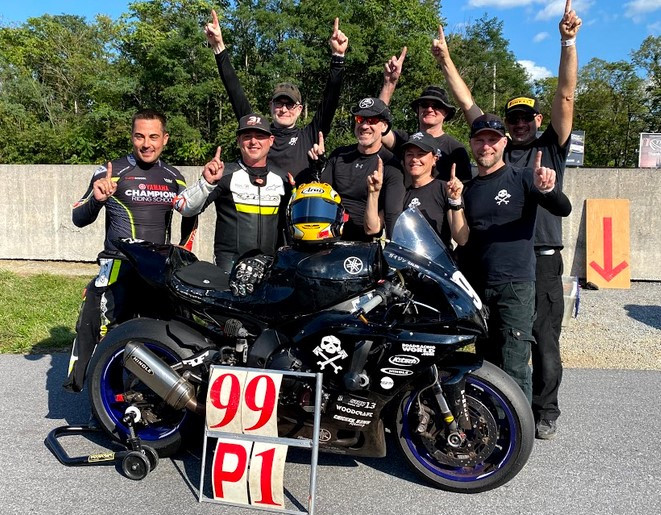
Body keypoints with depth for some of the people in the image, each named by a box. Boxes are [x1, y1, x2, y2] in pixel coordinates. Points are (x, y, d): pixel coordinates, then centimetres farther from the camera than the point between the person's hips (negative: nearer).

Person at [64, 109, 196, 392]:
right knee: (97, 326, -14)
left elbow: (190, 217, 24)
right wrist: (96, 198, -24)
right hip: (119, 267, -4)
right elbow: (79, 219, -4)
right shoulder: (112, 172, -4)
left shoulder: (174, 178, 10)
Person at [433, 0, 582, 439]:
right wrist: (446, 60, 16)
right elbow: (467, 103, 16)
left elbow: (566, 97, 0)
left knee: (544, 340, 3)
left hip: (541, 259, -2)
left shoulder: (552, 149, 11)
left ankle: (545, 410, 17)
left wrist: (568, 42, -9)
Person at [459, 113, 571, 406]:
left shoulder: (522, 178, 1)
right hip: (477, 288, 5)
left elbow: (563, 210, -11)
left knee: (514, 368, -9)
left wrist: (548, 189, -28)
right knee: (487, 365, 12)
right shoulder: (467, 189, 16)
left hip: (515, 285, -5)